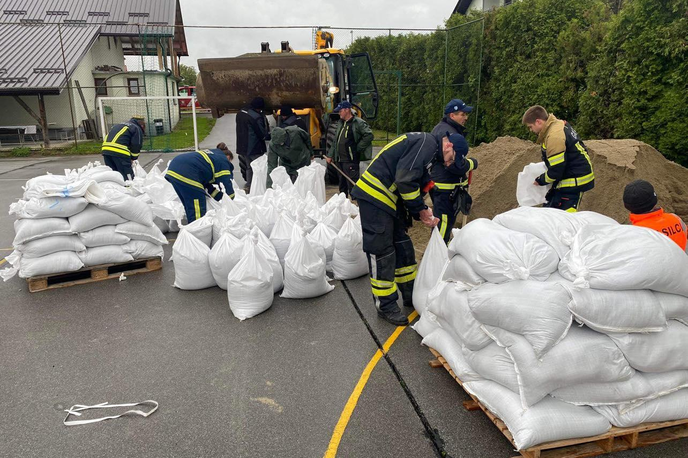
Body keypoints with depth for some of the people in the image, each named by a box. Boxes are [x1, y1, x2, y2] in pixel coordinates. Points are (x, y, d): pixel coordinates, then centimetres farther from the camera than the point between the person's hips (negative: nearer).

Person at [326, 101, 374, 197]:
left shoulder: (358, 123, -8)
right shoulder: (340, 123, 18)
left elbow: (369, 135, -18)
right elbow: (335, 141, 22)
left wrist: (357, 148, -14)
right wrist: (330, 155, 17)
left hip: (351, 161, -8)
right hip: (339, 160, 8)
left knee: (352, 185, -10)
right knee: (342, 185, 17)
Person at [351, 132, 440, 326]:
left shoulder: (427, 147, 20)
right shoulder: (427, 142, -13)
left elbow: (416, 183, 20)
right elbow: (405, 179, -23)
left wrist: (421, 213, 5)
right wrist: (420, 209, -9)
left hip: (388, 199, 11)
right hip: (374, 196, -11)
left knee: (403, 247, 16)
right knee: (382, 252, -3)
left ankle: (411, 296, 30)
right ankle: (386, 306, 9)